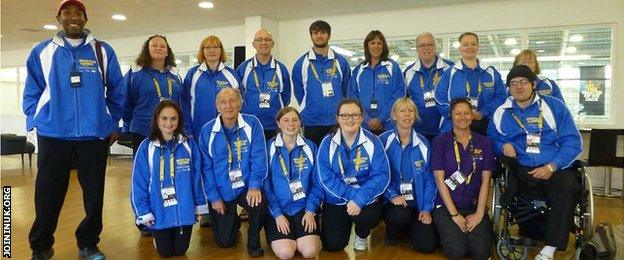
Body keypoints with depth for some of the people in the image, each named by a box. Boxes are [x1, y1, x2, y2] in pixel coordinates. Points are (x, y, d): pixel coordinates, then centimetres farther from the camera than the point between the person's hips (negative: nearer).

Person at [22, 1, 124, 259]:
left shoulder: (103, 51, 5)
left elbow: (116, 90, 7)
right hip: (53, 134, 0)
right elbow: (32, 92, 9)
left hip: (95, 134, 0)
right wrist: (34, 121, 1)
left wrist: (114, 123, 5)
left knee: (94, 193, 7)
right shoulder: (42, 51, 6)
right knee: (48, 194, 7)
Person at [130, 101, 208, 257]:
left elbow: (196, 177, 1)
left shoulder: (188, 145, -5)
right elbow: (139, 182, -7)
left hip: (184, 210, 1)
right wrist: (143, 212, -7)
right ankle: (157, 235, 41)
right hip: (159, 211, -1)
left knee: (180, 250, 11)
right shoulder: (146, 147, -10)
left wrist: (199, 205, 4)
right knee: (165, 252, 10)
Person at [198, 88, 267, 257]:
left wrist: (254, 186, -25)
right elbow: (206, 167, -4)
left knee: (259, 203, -34)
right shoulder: (208, 131, -5)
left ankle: (253, 241, -2)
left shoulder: (252, 124, -9)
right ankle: (234, 221, 41)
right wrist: (214, 197, -8)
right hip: (222, 192, 2)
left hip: (246, 187, -1)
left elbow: (258, 157, -13)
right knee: (224, 242, 4)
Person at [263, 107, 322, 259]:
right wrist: (277, 214, -11)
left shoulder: (310, 147, 3)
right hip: (277, 209, -1)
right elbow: (265, 183, -5)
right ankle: (284, 238, 13)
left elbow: (317, 182, 3)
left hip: (303, 207, 1)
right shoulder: (269, 148, -3)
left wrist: (310, 210, -8)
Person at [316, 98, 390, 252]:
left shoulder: (372, 141, -8)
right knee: (332, 245, -8)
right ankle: (346, 223, 28)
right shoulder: (328, 143, -6)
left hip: (366, 198, -1)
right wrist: (350, 194, -24)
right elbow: (326, 178, -12)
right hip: (336, 199, 1)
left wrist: (360, 199, -28)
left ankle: (362, 235, 7)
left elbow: (381, 175, -15)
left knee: (365, 216, -33)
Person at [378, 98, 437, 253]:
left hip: (418, 202, 3)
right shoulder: (383, 141, -5)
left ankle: (408, 227, 23)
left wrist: (427, 208, -6)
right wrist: (392, 195, -21)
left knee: (427, 245, -13)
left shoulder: (423, 144, 5)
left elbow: (429, 178, 3)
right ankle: (391, 233, 2)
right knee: (400, 215, -36)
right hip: (392, 200, -3)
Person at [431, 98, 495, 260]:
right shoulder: (440, 142, -1)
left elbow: (485, 180, 2)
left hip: (474, 206, 2)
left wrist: (479, 213, -8)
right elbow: (440, 180, -7)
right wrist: (455, 214, -11)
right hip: (446, 207, -2)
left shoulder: (484, 142, 6)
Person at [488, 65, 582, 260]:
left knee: (567, 186, -33)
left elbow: (572, 142, 2)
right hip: (521, 171, 2)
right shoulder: (501, 113, 15)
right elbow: (492, 139, 23)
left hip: (555, 169, -1)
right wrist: (502, 146, -2)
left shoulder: (555, 106, 7)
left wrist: (551, 167, -12)